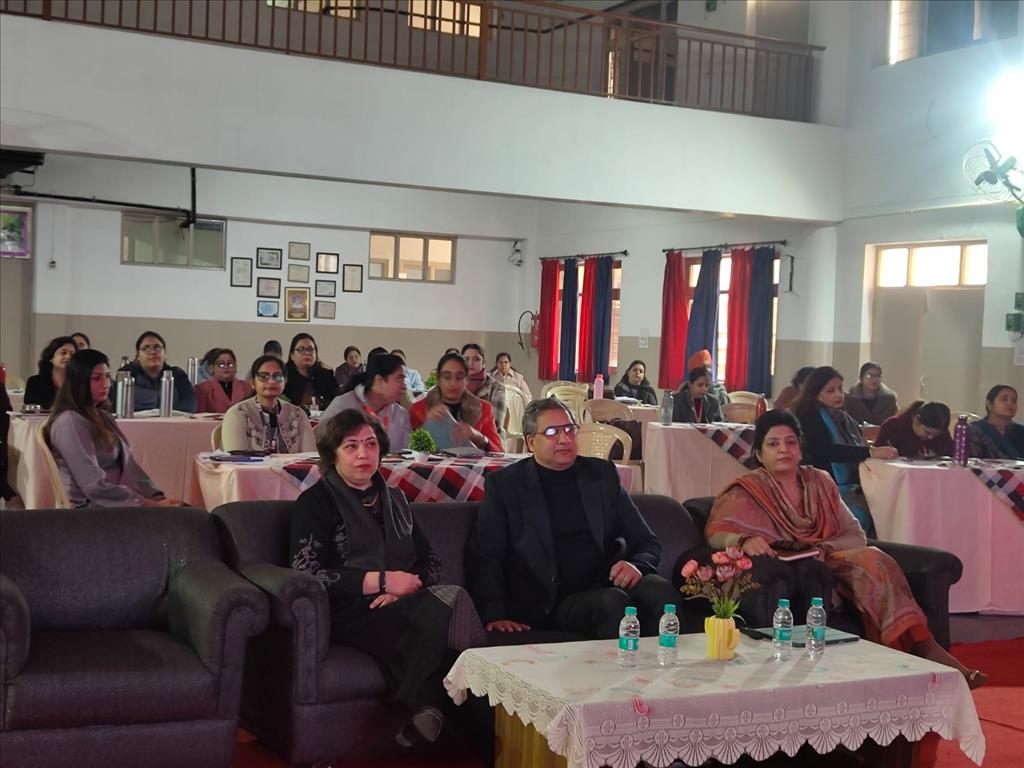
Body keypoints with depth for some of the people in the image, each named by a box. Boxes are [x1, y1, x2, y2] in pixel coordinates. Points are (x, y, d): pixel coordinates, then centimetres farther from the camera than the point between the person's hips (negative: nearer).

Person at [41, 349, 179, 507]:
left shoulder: (102, 416, 18)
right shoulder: (70, 421, -12)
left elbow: (127, 464, 10)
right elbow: (95, 486, -18)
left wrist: (158, 498, -6)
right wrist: (150, 505, -18)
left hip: (113, 502, 8)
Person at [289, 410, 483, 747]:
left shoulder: (394, 500, 24)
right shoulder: (316, 501, 6)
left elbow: (431, 561, 19)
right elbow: (306, 574, -6)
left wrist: (405, 586, -5)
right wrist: (381, 581, -11)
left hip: (399, 605, 6)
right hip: (347, 613, -6)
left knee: (451, 598, -31)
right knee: (441, 613, -34)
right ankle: (422, 709, -21)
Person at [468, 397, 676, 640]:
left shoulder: (601, 474, 16)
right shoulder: (504, 485, 7)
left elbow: (648, 543, 16)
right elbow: (484, 558, 2)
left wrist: (636, 565, -8)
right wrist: (494, 617, -12)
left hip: (608, 584, 3)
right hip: (556, 601, -3)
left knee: (660, 590, -28)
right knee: (613, 602, -33)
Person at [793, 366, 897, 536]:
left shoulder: (845, 418, 18)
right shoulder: (809, 417, -3)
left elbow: (858, 451, 16)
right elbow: (826, 451, -18)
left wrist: (884, 452, -6)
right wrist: (871, 452, -27)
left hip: (853, 487, 6)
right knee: (862, 515, -30)